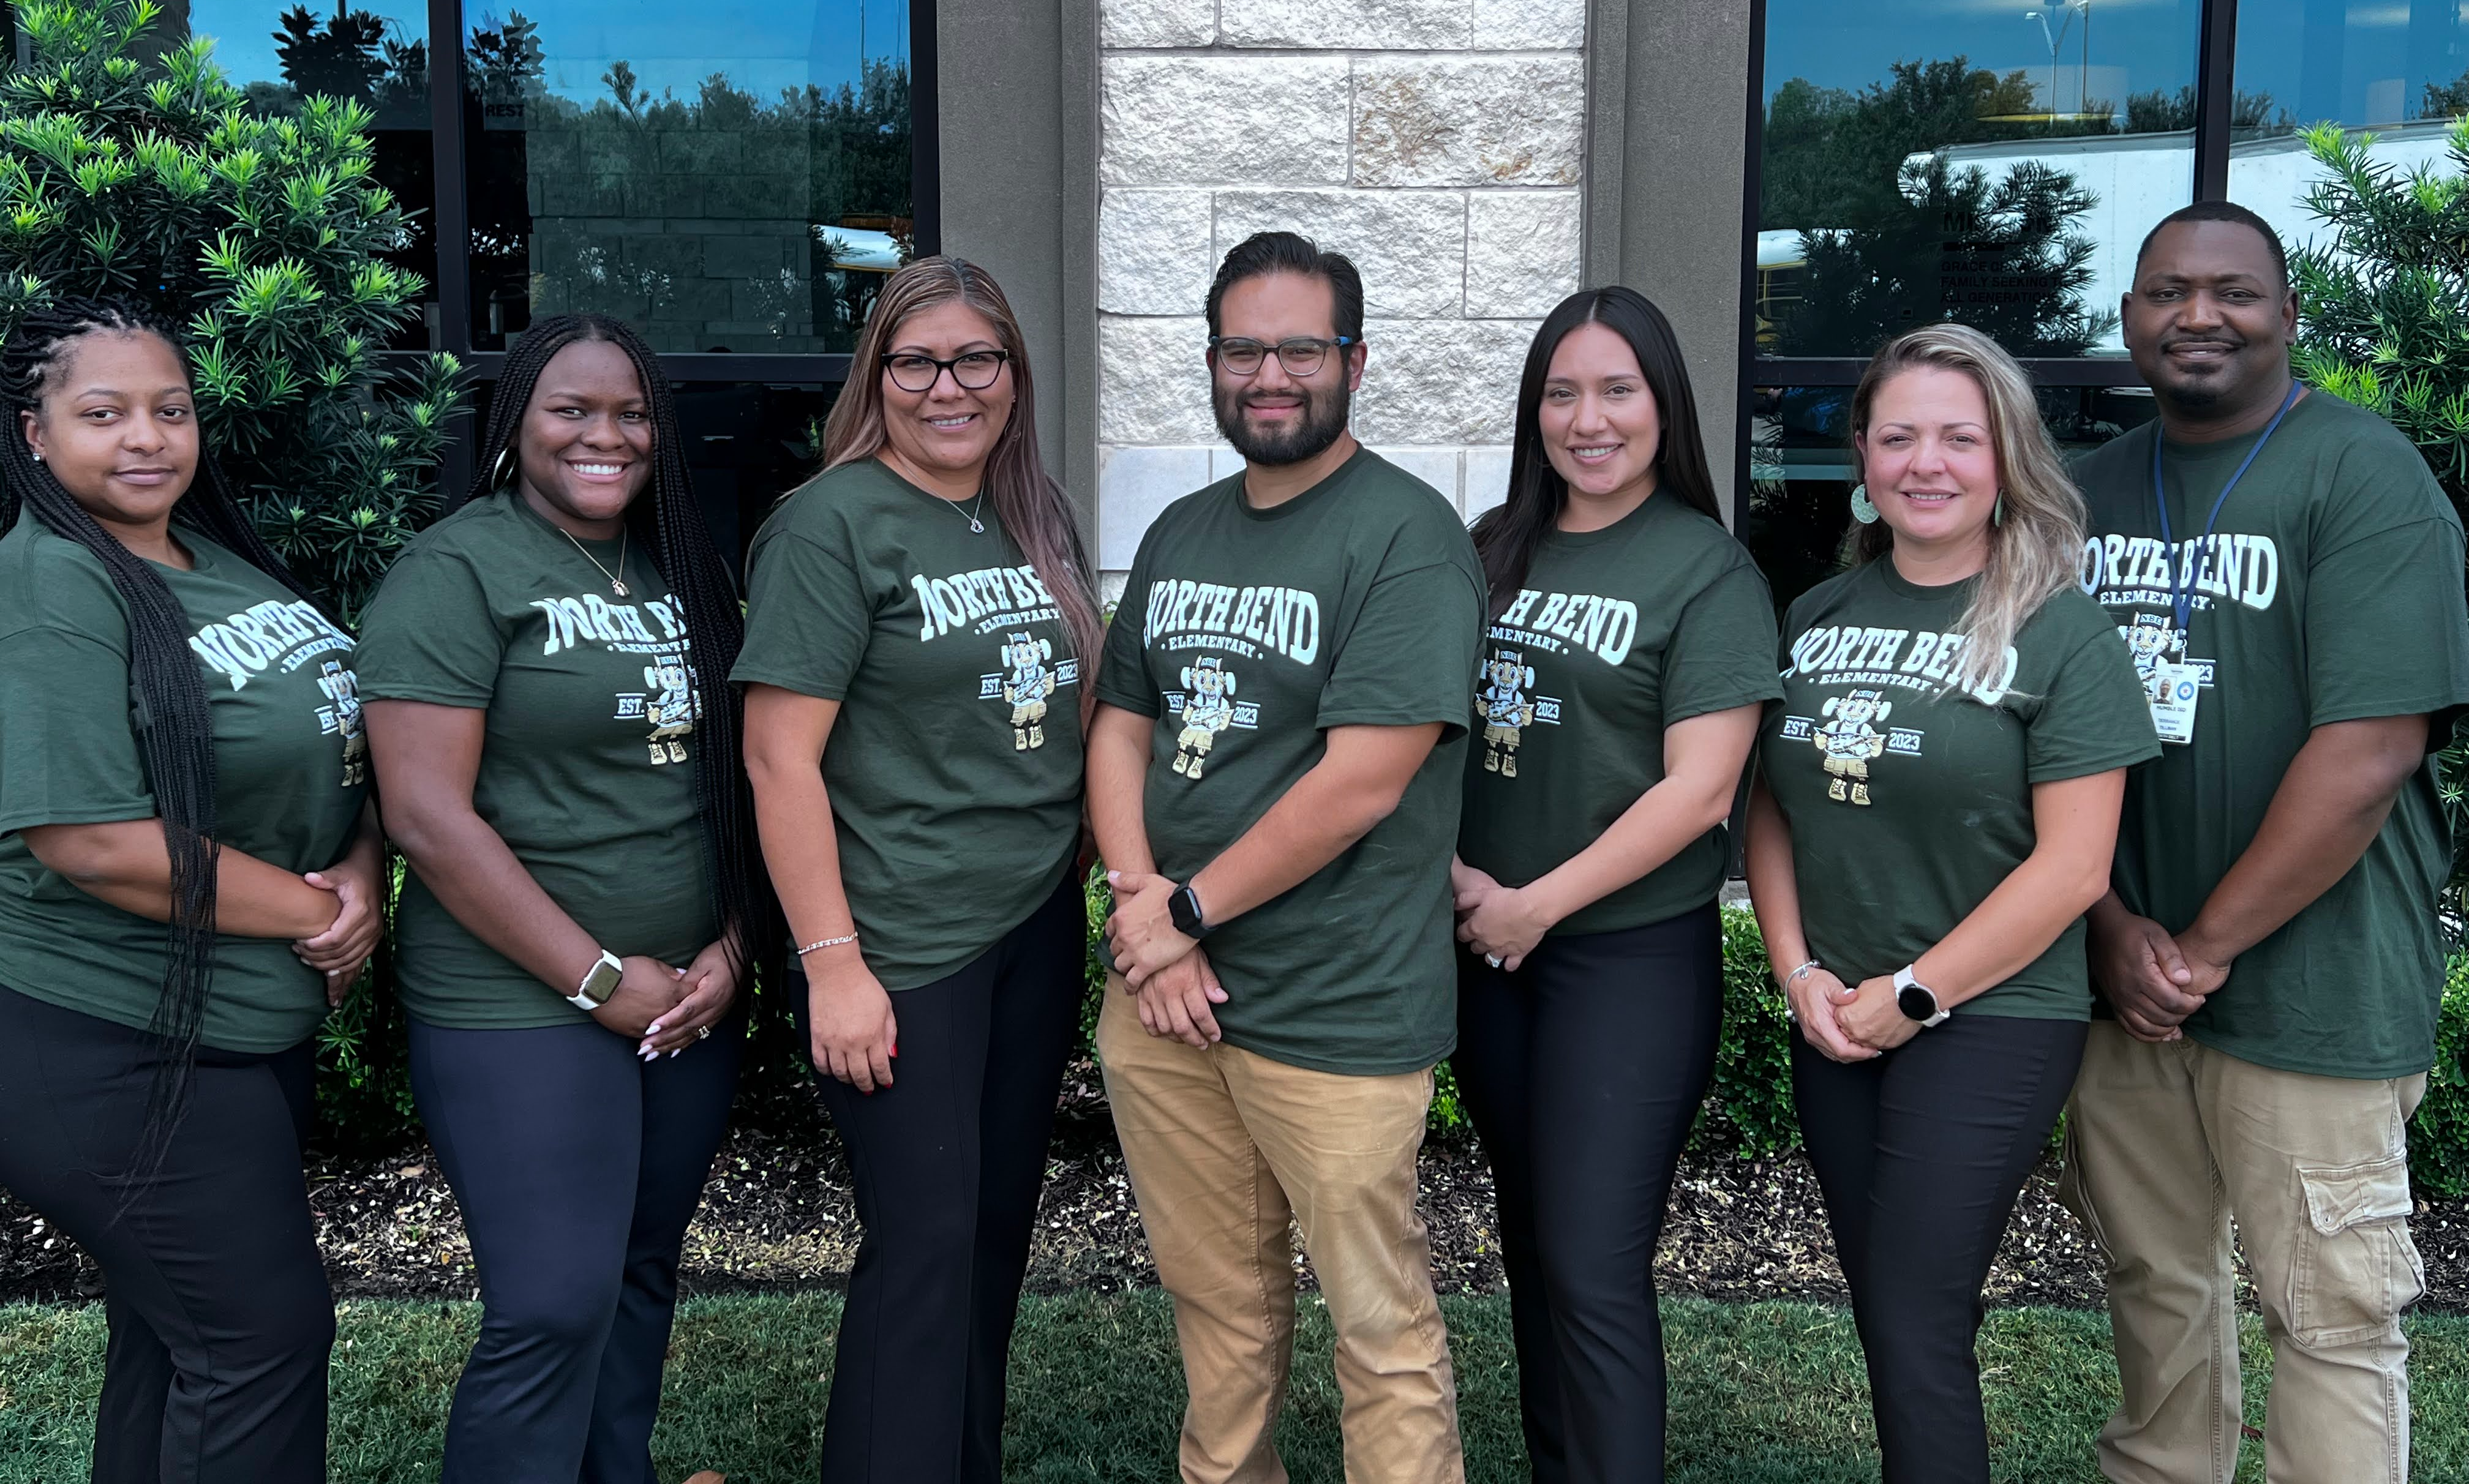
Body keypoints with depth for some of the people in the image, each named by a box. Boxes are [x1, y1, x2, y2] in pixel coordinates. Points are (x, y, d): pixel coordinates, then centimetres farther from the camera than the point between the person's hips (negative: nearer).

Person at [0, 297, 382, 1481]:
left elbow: (341, 738, 12)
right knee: (266, 1335, 0)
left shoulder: (227, 561, 8)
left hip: (256, 1026, 8)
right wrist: (314, 913, -16)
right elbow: (95, 844, -24)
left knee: (175, 1336, 20)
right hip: (118, 1061, -8)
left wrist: (362, 874, -8)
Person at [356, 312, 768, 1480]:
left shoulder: (682, 575, 11)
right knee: (554, 1312, -6)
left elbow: (735, 780, 15)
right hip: (522, 1010, -6)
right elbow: (427, 815, -16)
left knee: (643, 1276, 15)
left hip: (691, 1003, 7)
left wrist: (731, 951, 0)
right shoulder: (458, 572, -9)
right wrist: (603, 980, -15)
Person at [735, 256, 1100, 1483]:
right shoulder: (837, 523, -11)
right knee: (925, 1245, -2)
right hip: (904, 950, -7)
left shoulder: (1040, 517, 10)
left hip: (1040, 925, 7)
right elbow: (779, 754, -15)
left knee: (1001, 1223, 16)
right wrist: (833, 965, -17)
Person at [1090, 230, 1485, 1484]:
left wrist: (1187, 912, -11)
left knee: (1381, 1334, 5)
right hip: (1164, 999, 6)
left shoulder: (1406, 535, -11)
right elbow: (1121, 725, 11)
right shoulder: (1180, 533, 12)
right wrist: (1140, 905, -5)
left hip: (1334, 1010, -6)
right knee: (1214, 1304, 19)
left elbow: (1362, 783, -18)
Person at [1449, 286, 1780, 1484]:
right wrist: (1455, 870, -5)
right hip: (1488, 946, 6)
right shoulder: (1495, 550, 8)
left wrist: (1536, 905, -12)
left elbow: (1699, 790, -14)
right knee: (1531, 1247, 16)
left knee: (1593, 1271, -5)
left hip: (1632, 956, -5)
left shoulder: (1708, 568, -7)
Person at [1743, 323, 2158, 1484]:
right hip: (1835, 1027, 5)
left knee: (1914, 1328, -3)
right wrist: (1799, 970, -3)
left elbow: (2072, 867, -13)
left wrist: (1911, 994, -12)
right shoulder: (1818, 618, 7)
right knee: (1885, 1312, 14)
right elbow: (1770, 809, 10)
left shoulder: (2060, 633, -8)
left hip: (1989, 1024, -5)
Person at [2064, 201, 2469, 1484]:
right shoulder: (2092, 492, 10)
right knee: (2151, 1271, 16)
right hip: (2121, 977, 5)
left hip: (2306, 984, -5)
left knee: (2331, 1315, 3)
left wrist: (2209, 944, -13)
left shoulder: (2366, 476, -7)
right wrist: (2112, 928, -4)